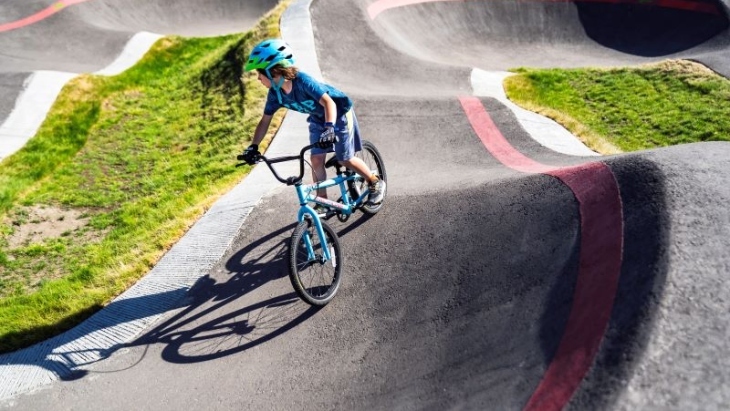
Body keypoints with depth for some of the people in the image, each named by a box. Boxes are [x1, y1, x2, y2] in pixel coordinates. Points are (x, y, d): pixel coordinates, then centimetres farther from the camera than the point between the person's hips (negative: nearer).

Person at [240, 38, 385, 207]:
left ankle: (376, 183, 16)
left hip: (339, 113, -6)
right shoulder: (275, 93, -15)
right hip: (318, 119, 6)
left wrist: (329, 128, -54)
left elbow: (328, 102, -39)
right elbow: (265, 120, -6)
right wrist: (253, 147, -14)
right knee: (316, 160, -2)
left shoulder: (302, 80, -35)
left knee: (345, 159, -5)